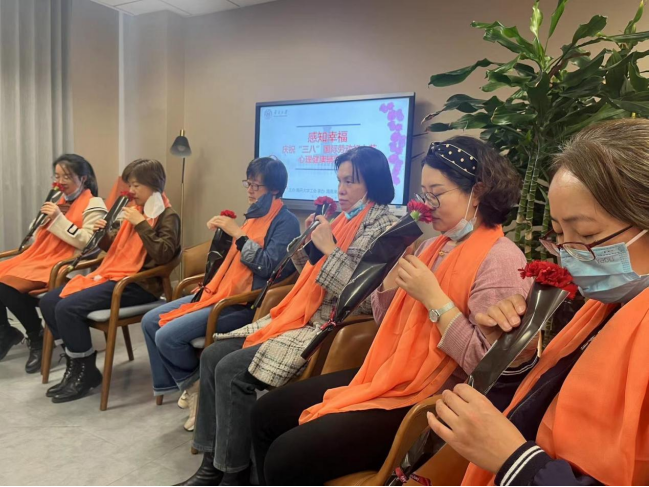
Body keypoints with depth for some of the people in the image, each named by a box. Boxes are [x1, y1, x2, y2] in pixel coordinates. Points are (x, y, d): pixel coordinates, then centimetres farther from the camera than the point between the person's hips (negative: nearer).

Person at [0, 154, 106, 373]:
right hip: (39, 258, 8)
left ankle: (37, 337, -4)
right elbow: (40, 239, 22)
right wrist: (45, 218, 3)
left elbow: (88, 243, -18)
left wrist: (59, 220, -19)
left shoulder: (94, 205, -4)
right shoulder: (59, 201, 21)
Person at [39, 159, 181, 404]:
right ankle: (76, 360, 11)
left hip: (139, 284, -9)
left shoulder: (167, 216, -8)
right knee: (49, 301, 1)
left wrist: (141, 224, -21)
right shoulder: (136, 210, 17)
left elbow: (163, 255, -22)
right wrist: (103, 233, 4)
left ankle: (86, 371, -4)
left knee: (68, 307, -22)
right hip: (114, 276, 9)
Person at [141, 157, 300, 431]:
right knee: (151, 321, 4)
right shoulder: (254, 216, 16)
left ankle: (196, 387, 7)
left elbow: (268, 267, -22)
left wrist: (238, 234, -20)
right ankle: (175, 384, 12)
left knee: (168, 335, -19)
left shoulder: (286, 222, -10)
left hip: (247, 303, -10)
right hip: (222, 293, 10)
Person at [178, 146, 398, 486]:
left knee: (233, 370, -19)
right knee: (213, 356, 2)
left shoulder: (383, 228, -11)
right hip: (302, 316, 9)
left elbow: (363, 302, -21)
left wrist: (328, 249, -20)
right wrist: (309, 240, 3)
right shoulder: (344, 219, 15)